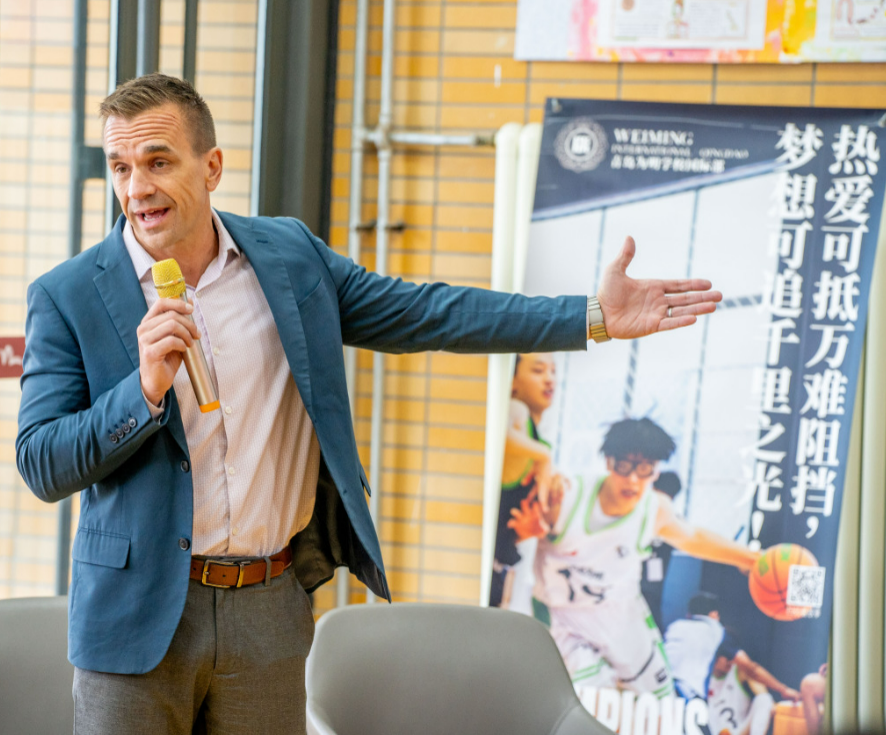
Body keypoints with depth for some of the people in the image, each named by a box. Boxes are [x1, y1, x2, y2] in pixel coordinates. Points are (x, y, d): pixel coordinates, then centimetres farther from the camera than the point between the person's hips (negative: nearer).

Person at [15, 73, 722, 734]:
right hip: (138, 616, -2)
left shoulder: (290, 256, 5)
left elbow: (423, 314, 6)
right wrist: (145, 387, -24)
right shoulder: (67, 297, -4)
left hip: (269, 613, 2)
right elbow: (41, 465, -8)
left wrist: (595, 317, 1)